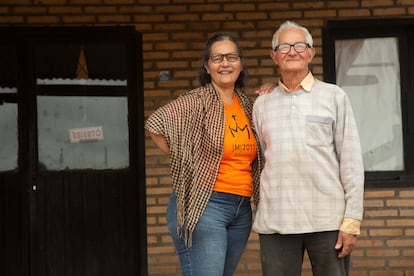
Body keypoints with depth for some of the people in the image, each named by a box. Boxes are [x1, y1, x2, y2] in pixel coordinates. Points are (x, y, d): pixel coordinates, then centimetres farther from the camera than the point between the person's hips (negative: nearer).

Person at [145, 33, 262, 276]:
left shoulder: (247, 105, 14)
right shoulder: (196, 102, -7)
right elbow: (155, 123, -17)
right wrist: (184, 160, -10)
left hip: (241, 210, 7)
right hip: (204, 204, -7)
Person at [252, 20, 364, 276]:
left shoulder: (334, 96, 5)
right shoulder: (262, 104, 13)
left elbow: (351, 161, 1)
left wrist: (352, 220, -5)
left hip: (327, 219, -2)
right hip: (276, 222, 2)